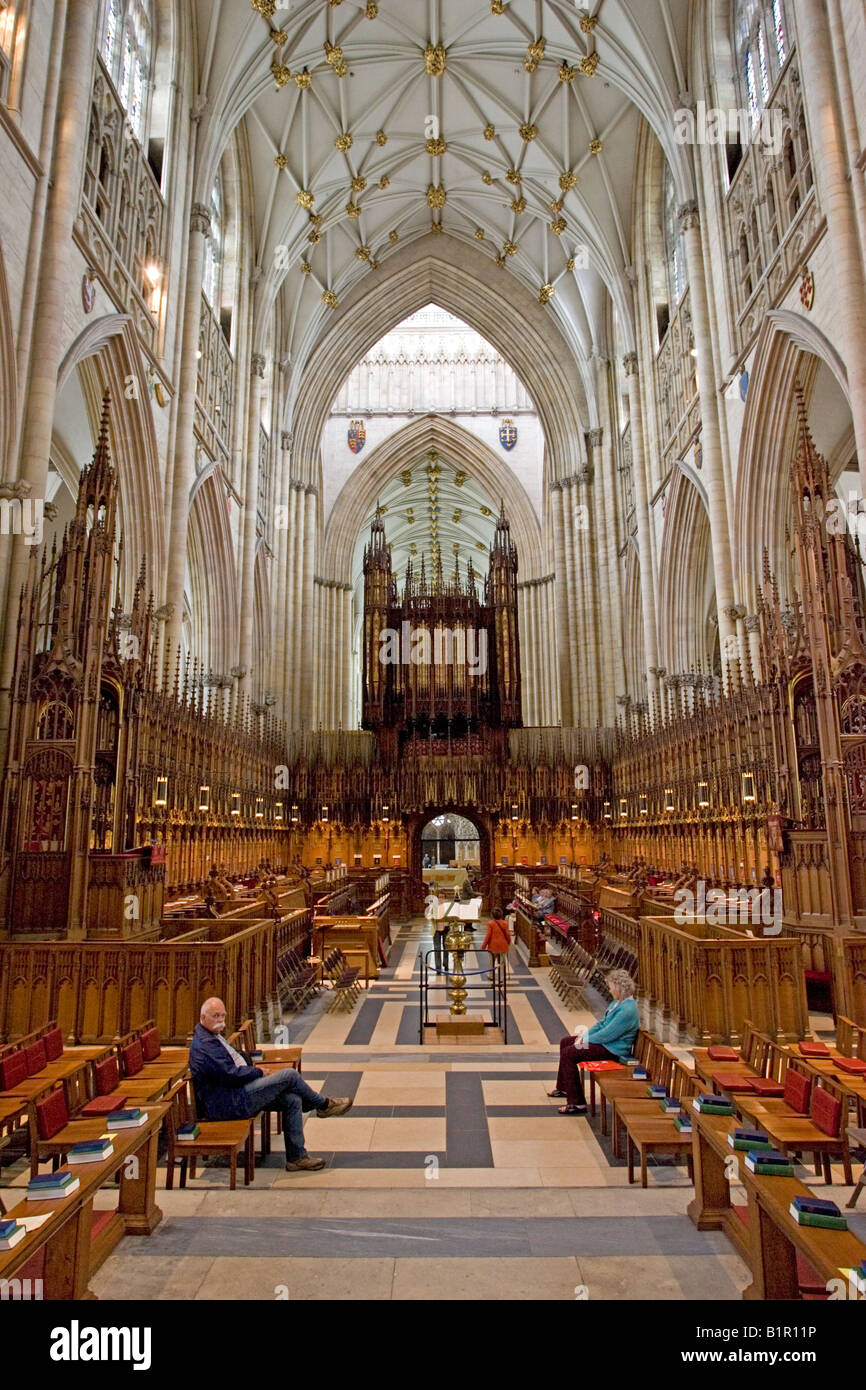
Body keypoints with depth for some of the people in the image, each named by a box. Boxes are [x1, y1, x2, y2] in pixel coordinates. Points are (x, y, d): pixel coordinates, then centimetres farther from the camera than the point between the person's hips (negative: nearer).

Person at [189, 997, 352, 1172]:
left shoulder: (211, 1036, 15)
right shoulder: (204, 1044, -20)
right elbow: (231, 1074, -23)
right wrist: (259, 1072, -9)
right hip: (228, 1104, -11)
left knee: (293, 1100, -1)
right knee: (289, 1075, -15)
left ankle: (296, 1157, 6)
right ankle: (324, 1105, 8)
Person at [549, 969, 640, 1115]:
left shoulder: (627, 1010, -27)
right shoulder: (619, 1002, 7)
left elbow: (606, 1035, -26)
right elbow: (602, 1022, 15)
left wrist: (585, 1040, -13)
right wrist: (585, 1035, 3)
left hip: (612, 1050, -11)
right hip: (606, 1041, 11)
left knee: (568, 1054, -18)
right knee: (565, 1042, 15)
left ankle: (577, 1103, -12)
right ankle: (564, 1088, 27)